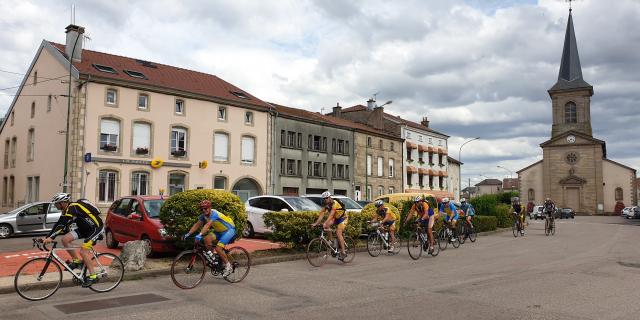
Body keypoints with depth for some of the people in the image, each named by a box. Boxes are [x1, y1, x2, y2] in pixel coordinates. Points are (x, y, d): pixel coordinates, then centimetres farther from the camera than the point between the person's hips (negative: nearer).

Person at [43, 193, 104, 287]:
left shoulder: (72, 208, -22)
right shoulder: (67, 210, 5)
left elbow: (62, 224, -30)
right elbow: (58, 224, 6)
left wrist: (51, 238, -33)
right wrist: (47, 237, 0)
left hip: (96, 228, -9)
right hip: (85, 228, 9)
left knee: (83, 252, -17)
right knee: (65, 239, -6)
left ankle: (93, 276, -6)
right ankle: (77, 261, 9)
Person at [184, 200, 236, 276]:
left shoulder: (214, 214, -28)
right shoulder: (204, 216, -4)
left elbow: (207, 225, -42)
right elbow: (197, 225, -6)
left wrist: (200, 235, -53)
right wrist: (188, 234, -18)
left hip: (229, 230, -8)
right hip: (219, 231, 8)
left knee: (218, 248, -22)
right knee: (207, 239, -19)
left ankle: (228, 266, -6)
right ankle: (210, 255, 3)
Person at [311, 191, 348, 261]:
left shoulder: (335, 204, -30)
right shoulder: (326, 205, -8)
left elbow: (331, 214, -42)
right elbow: (322, 214, -15)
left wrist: (325, 223, -54)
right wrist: (316, 223, -27)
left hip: (343, 218, -7)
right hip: (335, 218, 7)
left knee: (338, 232, -24)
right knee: (326, 225, -20)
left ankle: (343, 252, -18)